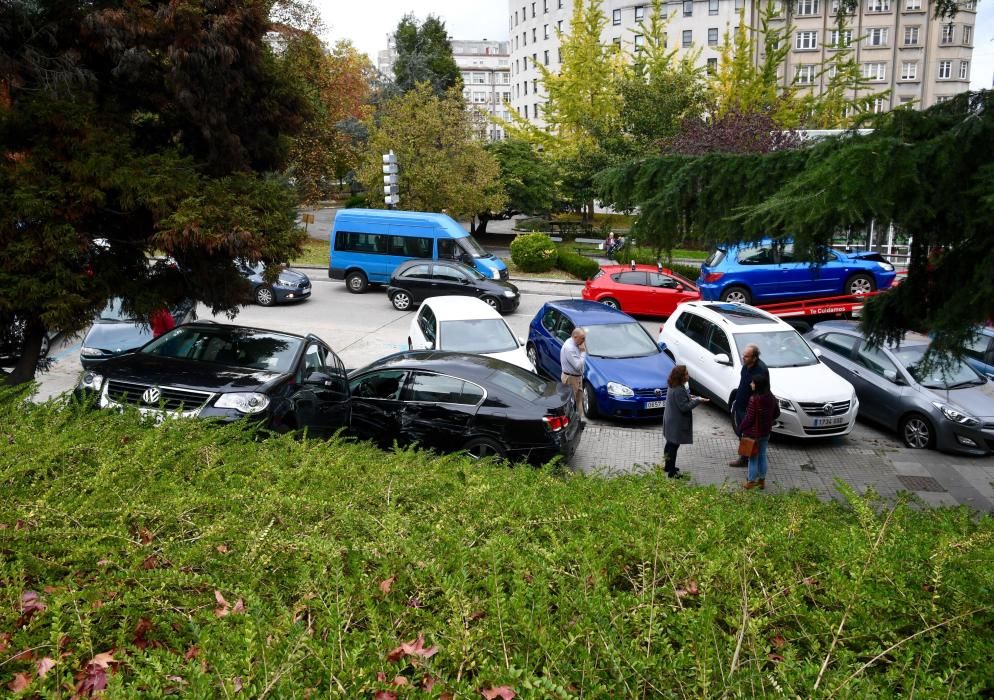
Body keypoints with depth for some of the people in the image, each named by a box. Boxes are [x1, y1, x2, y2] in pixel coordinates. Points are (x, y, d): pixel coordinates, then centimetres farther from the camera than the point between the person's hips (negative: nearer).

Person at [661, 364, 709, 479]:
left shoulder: (674, 386, 3)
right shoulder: (679, 390, -28)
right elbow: (684, 407, -26)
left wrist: (688, 397, 9)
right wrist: (697, 400, -20)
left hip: (671, 420, 10)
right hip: (676, 423, -10)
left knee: (670, 443, 22)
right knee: (674, 445, -1)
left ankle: (667, 465, 37)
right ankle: (672, 472, 7)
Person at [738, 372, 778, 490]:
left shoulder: (754, 399, -25)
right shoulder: (771, 398, -2)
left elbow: (749, 417, -21)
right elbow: (776, 413, 9)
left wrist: (741, 428, -8)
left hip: (753, 433, -7)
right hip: (766, 433, 7)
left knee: (753, 458, 6)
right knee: (762, 456, 18)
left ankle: (751, 482, 15)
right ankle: (762, 480, 27)